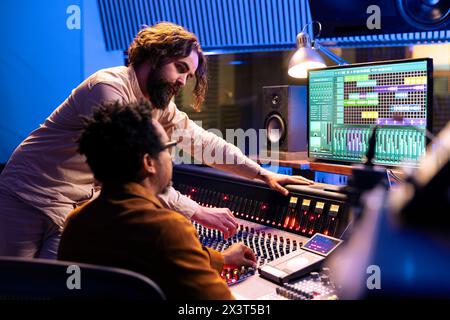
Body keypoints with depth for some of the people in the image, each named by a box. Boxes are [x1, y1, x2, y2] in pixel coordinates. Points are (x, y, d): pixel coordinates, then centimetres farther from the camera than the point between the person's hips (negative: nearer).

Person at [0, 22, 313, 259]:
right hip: (29, 199, -7)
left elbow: (202, 141, 10)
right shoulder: (109, 88, -23)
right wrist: (197, 212, -27)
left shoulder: (159, 106, 5)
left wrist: (262, 173, 5)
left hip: (74, 209, 7)